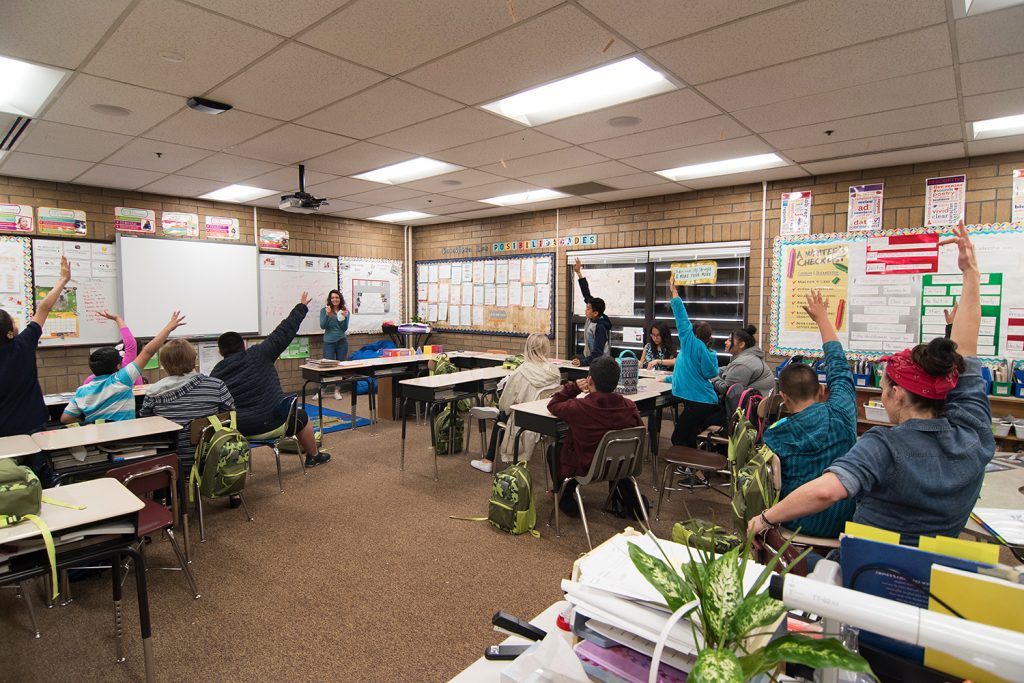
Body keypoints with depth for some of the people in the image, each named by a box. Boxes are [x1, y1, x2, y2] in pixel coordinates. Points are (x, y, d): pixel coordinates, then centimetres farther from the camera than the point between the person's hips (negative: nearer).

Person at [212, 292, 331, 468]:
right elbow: (284, 333, -5)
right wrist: (301, 308, 4)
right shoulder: (258, 354, -9)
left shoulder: (216, 374, 1)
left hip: (235, 428, 3)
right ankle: (314, 456, 39)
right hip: (270, 421, -3)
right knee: (301, 417, 24)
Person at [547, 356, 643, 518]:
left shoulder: (578, 408, -29)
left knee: (553, 451, 26)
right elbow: (638, 428, 1)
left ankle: (566, 501, 37)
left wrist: (573, 387, -4)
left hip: (585, 469, -3)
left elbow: (552, 405, -8)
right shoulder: (629, 406, -20)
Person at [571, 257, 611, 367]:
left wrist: (582, 362, -38)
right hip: (589, 360, 8)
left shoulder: (600, 327, -19)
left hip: (598, 364, -8)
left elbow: (597, 353, -23)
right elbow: (586, 294, 8)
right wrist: (579, 273, 10)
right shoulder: (591, 319, 3)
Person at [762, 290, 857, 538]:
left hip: (800, 525, -3)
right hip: (847, 522, 3)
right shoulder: (841, 412, -14)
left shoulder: (774, 437, -19)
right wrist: (822, 317, 15)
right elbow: (838, 364, 2)